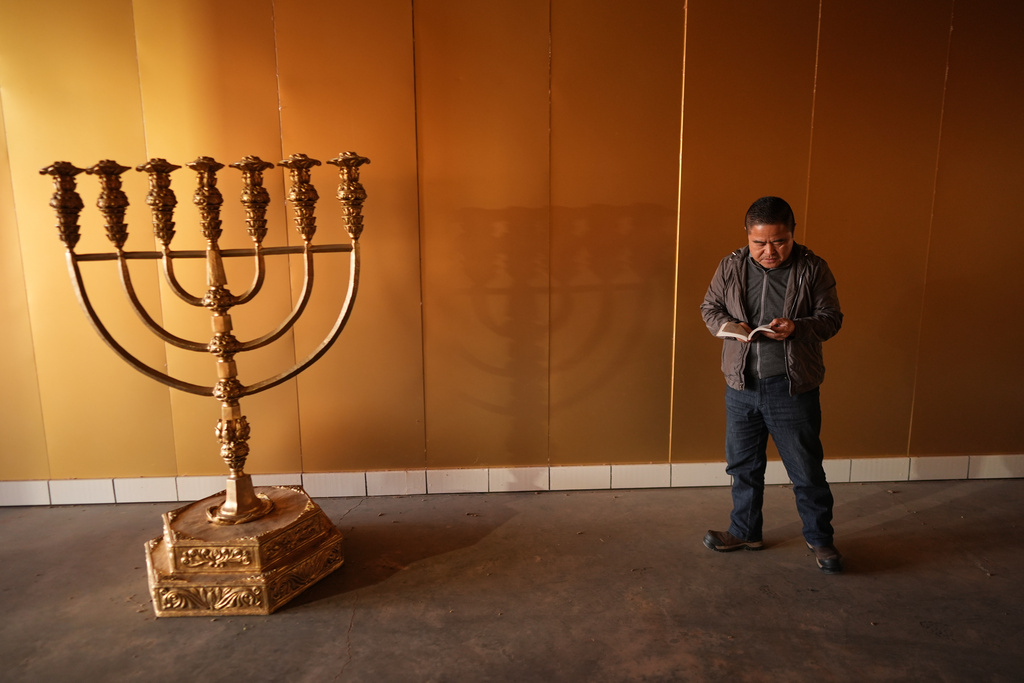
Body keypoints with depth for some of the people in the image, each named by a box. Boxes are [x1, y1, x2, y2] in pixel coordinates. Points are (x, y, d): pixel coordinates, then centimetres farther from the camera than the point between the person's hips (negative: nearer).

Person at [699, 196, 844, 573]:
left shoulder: (812, 269, -6)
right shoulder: (730, 267, 0)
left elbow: (831, 317, -2)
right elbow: (709, 308, 10)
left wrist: (797, 327, -21)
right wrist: (728, 325, -12)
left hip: (793, 387, -3)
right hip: (741, 386, 3)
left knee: (806, 468, 8)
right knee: (743, 464, 16)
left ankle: (819, 537, 29)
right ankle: (745, 531, 35)